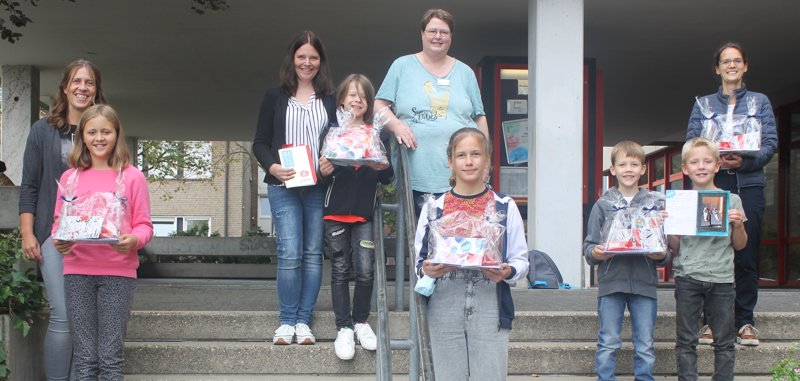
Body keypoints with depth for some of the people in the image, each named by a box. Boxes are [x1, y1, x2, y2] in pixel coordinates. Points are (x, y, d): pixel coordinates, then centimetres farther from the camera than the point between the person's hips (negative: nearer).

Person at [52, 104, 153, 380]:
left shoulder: (132, 176, 4)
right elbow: (59, 221, 13)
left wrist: (133, 240, -18)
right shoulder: (70, 177, 11)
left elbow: (144, 225, 3)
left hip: (118, 272, -2)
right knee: (85, 357, 3)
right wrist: (58, 240, -9)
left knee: (111, 357, -4)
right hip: (77, 271, 2)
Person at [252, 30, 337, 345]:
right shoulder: (275, 97, 9)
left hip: (320, 187, 1)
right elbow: (260, 143, 7)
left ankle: (303, 321, 9)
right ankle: (287, 321, 3)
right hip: (284, 187, -1)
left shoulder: (331, 100, 11)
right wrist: (272, 167, -12)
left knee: (313, 253, 2)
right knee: (290, 254, -8)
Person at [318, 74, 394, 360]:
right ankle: (343, 328, 9)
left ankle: (361, 321, 17)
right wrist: (324, 172, -19)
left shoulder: (379, 135, 6)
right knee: (340, 270, 3)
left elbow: (387, 178, 7)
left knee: (365, 271, -3)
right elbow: (324, 177, 3)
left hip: (365, 212, 0)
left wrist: (383, 168, -15)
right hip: (336, 210, 0)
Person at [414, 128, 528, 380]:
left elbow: (521, 260, 7)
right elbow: (419, 260, 11)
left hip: (490, 309, -1)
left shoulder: (505, 206, 5)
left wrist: (508, 272, -14)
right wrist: (426, 270, -11)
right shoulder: (434, 207, 8)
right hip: (444, 310, 1)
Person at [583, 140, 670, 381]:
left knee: (645, 347, 6)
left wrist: (661, 256, -12)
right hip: (611, 282, -1)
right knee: (608, 345, 2)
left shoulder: (656, 204, 8)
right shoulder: (603, 205, 6)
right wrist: (595, 253, -16)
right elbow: (589, 246, 5)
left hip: (644, 283, 1)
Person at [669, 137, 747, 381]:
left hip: (721, 278, 0)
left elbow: (739, 246, 9)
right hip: (687, 278, 0)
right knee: (686, 340, 3)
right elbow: (675, 248, 5)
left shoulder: (731, 200, 4)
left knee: (724, 341, 6)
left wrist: (739, 225, -9)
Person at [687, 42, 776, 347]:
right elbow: (691, 142, 5)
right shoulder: (703, 104, 14)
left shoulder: (760, 101, 13)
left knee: (747, 255, -1)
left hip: (749, 184, 0)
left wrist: (745, 162, -15)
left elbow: (770, 143, 3)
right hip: (712, 185, 0)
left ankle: (745, 321, 5)